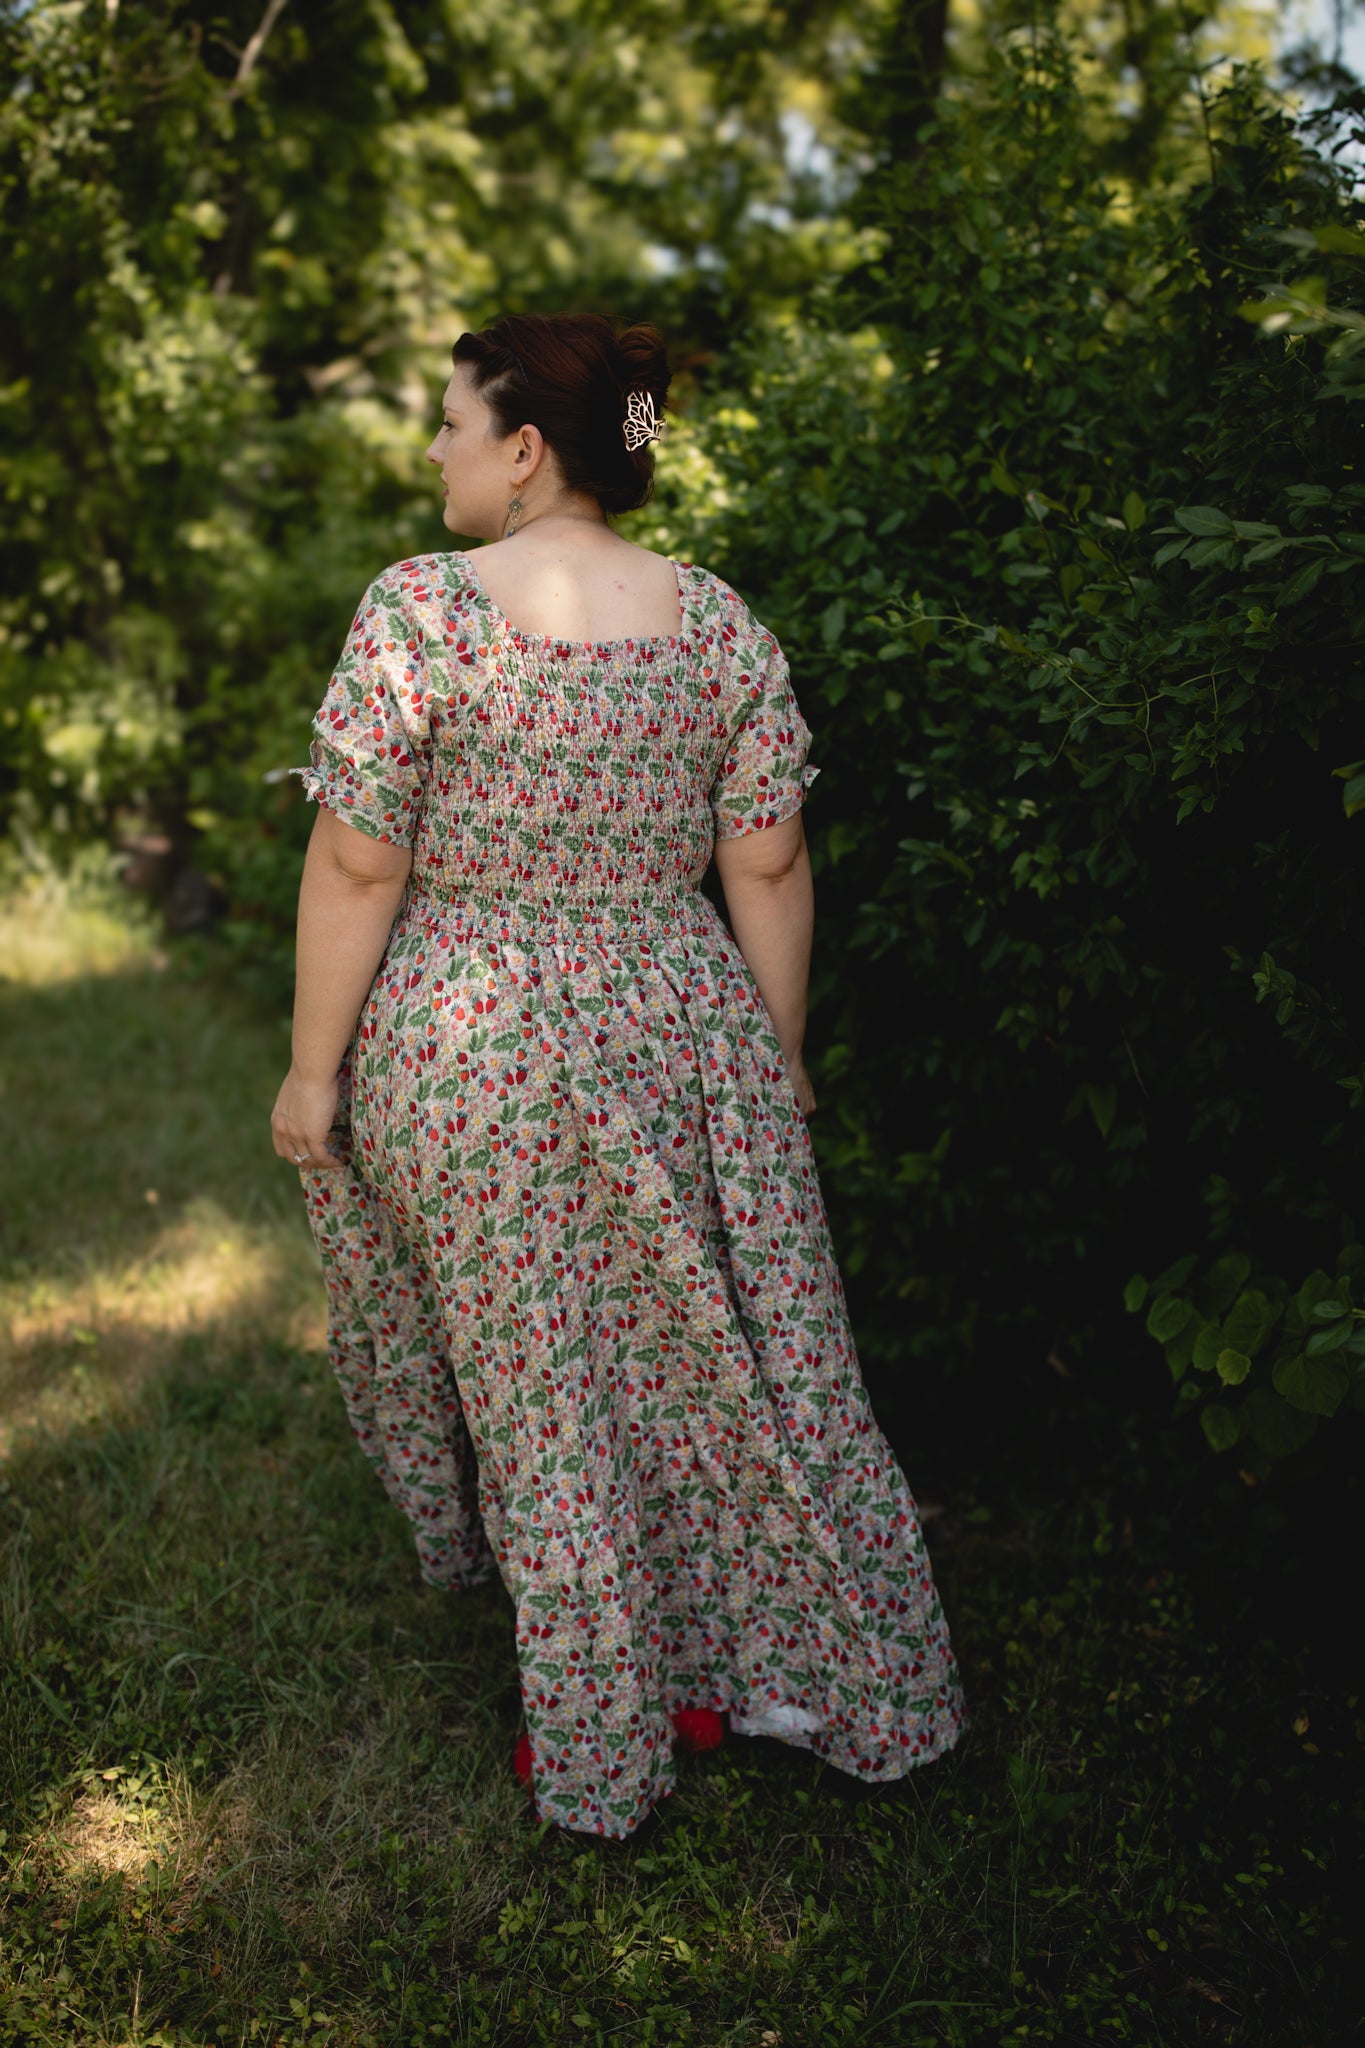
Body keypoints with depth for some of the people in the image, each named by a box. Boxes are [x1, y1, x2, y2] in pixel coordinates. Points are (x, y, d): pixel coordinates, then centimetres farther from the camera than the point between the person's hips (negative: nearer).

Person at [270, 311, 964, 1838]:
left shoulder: (417, 610, -13)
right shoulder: (718, 619, -1)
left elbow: (356, 867, -13)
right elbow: (768, 867, 1)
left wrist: (313, 1070, -3)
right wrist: (780, 1056, 11)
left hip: (472, 1058, -3)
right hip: (687, 1034, 3)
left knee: (542, 1391, 10)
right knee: (736, 1360, 15)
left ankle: (607, 1738, 24)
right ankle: (807, 1673, 27)